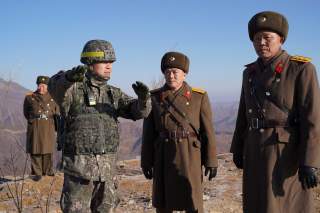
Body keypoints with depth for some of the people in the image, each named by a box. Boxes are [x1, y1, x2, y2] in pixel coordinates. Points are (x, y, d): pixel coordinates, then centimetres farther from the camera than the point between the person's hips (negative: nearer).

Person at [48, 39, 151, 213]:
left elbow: (138, 111, -2)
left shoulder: (114, 94, 9)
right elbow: (55, 86, -30)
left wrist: (143, 97, -26)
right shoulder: (73, 89, -7)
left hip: (107, 165, 5)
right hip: (79, 164, -5)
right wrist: (71, 76, -53)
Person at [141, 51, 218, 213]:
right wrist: (146, 162, 2)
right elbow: (148, 133, 4)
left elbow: (208, 131, -2)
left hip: (189, 156, -2)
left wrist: (211, 161, -4)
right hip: (163, 157, 2)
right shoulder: (154, 97, 3)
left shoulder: (199, 97, -2)